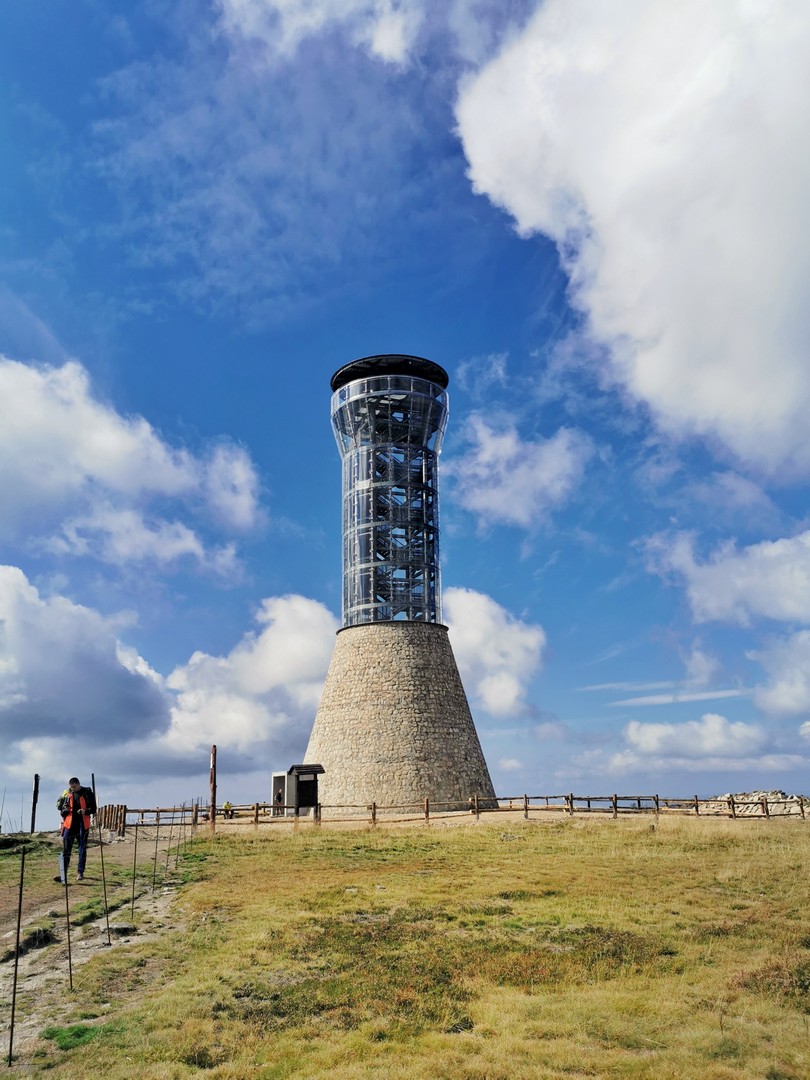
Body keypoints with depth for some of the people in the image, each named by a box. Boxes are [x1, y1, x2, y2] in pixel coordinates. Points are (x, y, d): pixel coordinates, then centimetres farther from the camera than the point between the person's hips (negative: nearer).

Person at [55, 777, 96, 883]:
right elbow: (59, 807, 12)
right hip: (69, 825, 1)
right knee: (66, 850, -3)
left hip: (82, 825, -1)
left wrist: (85, 811, -19)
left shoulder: (87, 793, -1)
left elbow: (93, 809, 1)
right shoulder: (67, 794, 5)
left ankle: (80, 872, 17)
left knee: (82, 849, 7)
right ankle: (63, 875, -4)